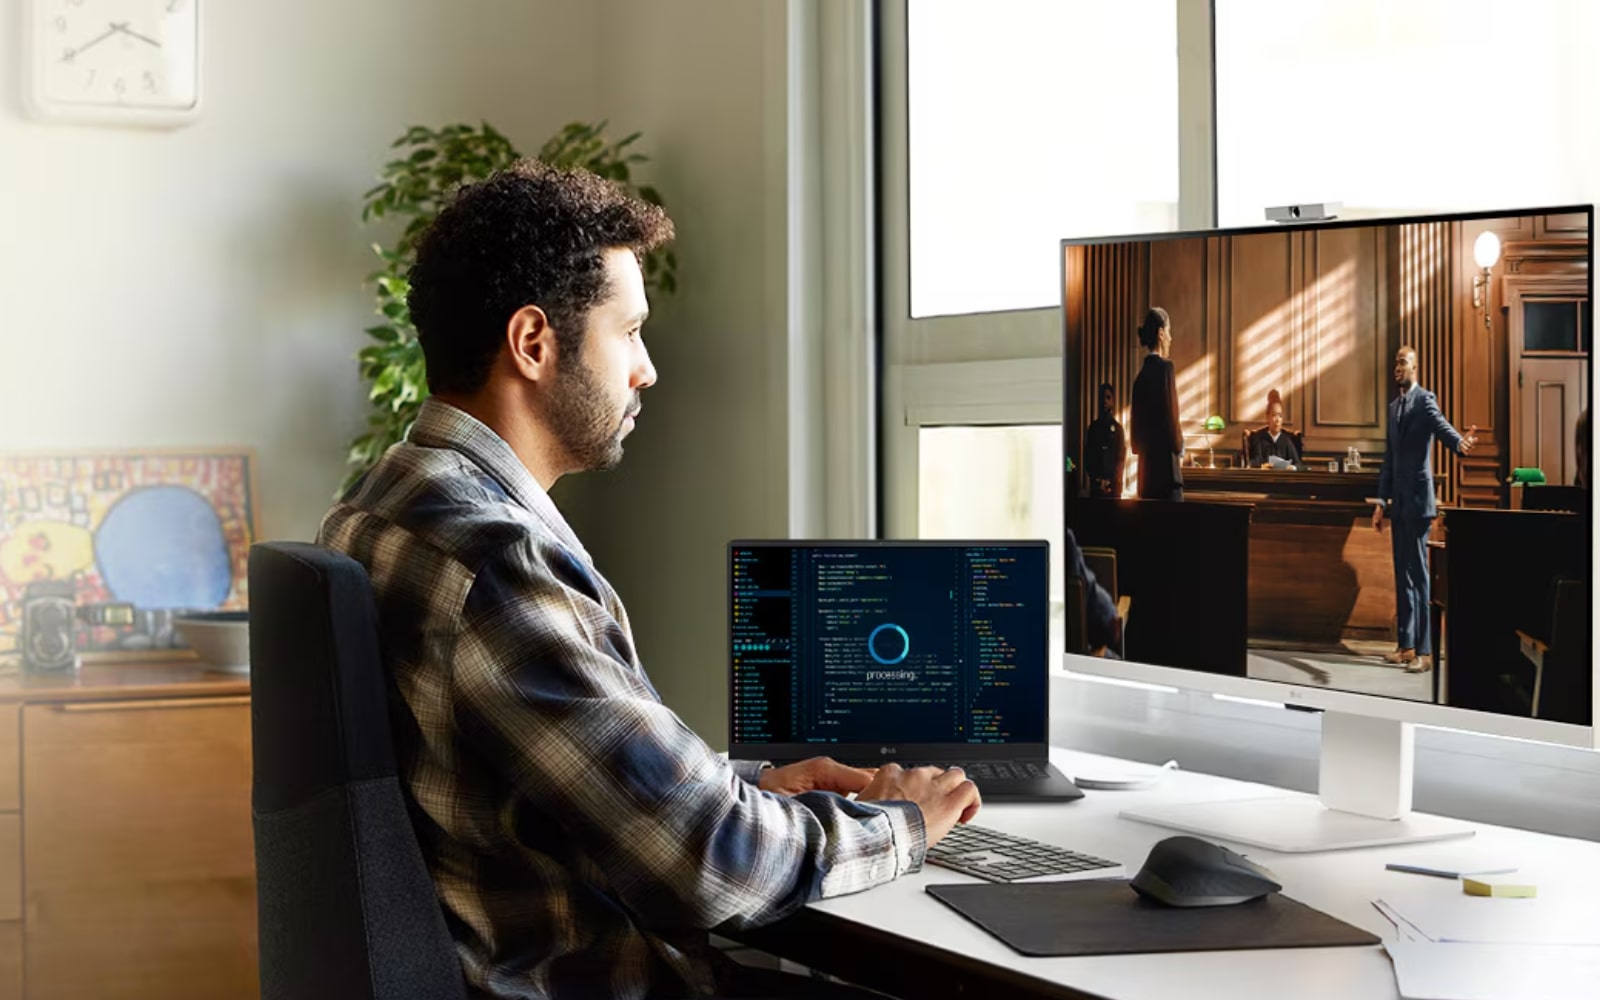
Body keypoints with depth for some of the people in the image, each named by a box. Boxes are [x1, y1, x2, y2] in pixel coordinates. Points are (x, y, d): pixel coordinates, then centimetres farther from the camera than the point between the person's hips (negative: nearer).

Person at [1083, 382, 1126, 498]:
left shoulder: (1117, 428, 5)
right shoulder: (1093, 427, 11)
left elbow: (1121, 458, 1)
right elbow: (1087, 455, 9)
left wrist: (1116, 482, -11)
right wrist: (1095, 478, -5)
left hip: (1112, 483, -2)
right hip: (1095, 483, 2)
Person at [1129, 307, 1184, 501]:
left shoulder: (1142, 374, 11)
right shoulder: (1165, 367, -8)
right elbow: (1171, 415, -12)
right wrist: (1178, 450, 2)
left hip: (1146, 463, 7)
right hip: (1164, 459, -7)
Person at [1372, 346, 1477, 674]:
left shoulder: (1424, 401, -7)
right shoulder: (1394, 406, 17)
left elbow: (1442, 427, -26)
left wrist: (1459, 442, -49)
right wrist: (1381, 500, 17)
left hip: (1417, 499, -8)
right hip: (1398, 500, 8)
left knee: (1418, 573, -9)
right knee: (1402, 573, 11)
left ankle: (1424, 651, -8)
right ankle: (1405, 645, 16)